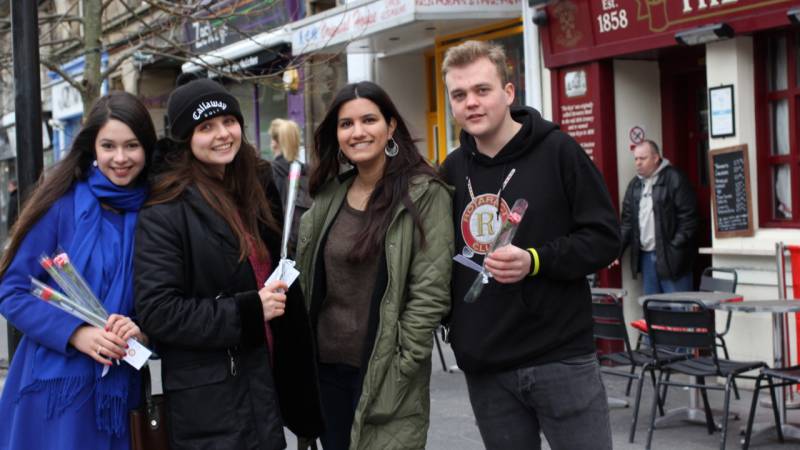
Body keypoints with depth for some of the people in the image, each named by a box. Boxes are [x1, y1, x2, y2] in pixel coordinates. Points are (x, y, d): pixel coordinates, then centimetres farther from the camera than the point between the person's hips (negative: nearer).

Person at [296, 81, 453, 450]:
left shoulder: (424, 194, -9)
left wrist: (399, 367, -14)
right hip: (326, 366, 5)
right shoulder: (328, 195, 7)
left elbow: (431, 292, -13)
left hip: (384, 374, -5)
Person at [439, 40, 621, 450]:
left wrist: (535, 262, -20)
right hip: (484, 368, 4)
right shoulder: (451, 170, 10)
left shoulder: (556, 151, -4)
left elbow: (604, 237, -6)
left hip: (560, 358, -4)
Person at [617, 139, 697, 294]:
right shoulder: (634, 185, 14)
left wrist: (675, 247, -15)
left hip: (670, 256, -7)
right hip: (645, 256, 7)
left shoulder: (674, 179, -7)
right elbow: (627, 221, 16)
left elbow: (688, 217, -11)